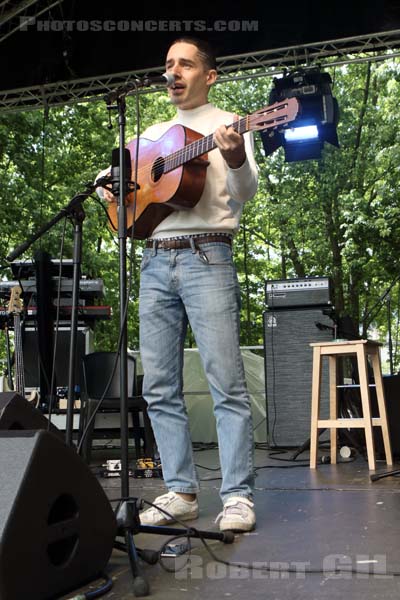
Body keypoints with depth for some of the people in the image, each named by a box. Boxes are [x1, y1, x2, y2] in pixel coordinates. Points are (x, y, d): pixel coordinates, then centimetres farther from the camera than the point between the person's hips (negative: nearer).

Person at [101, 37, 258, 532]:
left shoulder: (228, 125, 7)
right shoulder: (153, 134, 24)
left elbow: (245, 194, -7)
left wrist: (236, 160, -29)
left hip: (206, 256, -6)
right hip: (154, 263, 6)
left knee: (226, 382, -9)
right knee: (159, 387, 3)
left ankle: (237, 496, -3)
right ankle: (181, 492, 12)